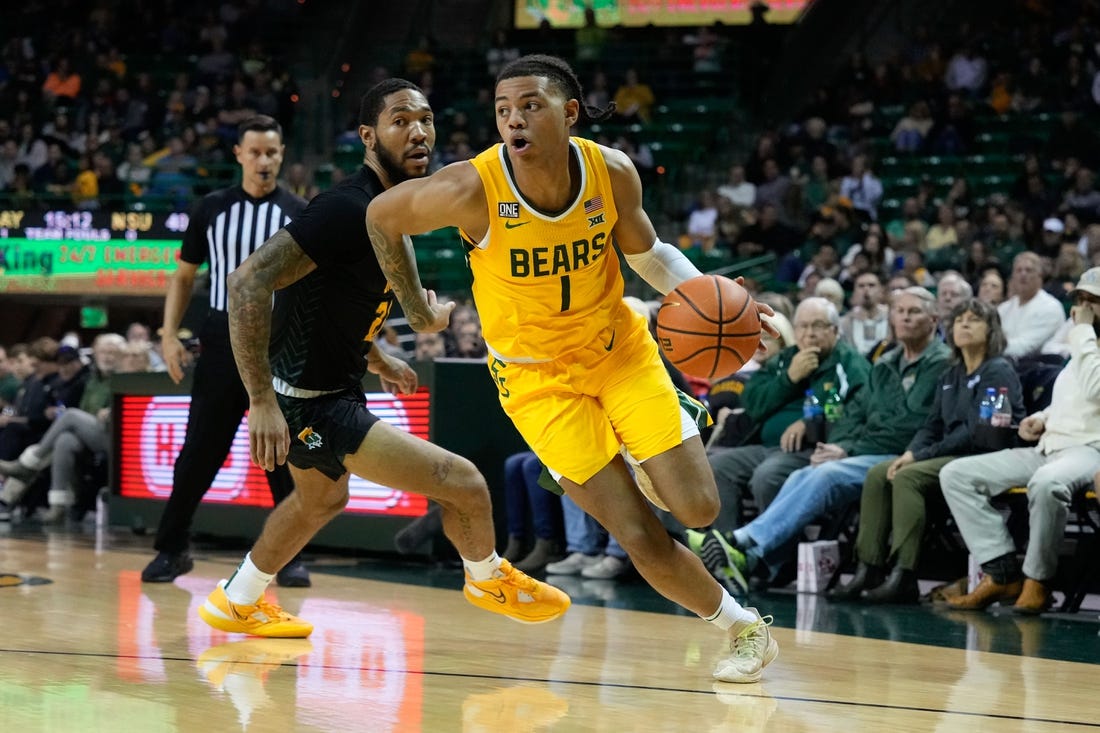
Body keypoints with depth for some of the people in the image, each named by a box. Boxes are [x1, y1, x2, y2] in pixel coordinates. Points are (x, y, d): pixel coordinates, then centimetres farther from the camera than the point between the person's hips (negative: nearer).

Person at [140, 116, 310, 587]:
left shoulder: (299, 214, 1)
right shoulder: (213, 209, 4)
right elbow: (184, 275, 11)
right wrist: (169, 334, 1)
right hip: (222, 341, 1)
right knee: (199, 451, 2)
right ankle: (172, 548, 13)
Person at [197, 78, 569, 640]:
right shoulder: (349, 209, -26)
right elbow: (249, 282, -32)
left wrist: (376, 360, 25)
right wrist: (262, 400, -34)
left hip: (331, 387, 11)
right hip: (311, 403, -11)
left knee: (321, 499, 37)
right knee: (464, 485, -10)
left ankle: (238, 601, 55)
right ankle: (489, 579, 20)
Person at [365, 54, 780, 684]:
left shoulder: (613, 173, -17)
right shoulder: (473, 189, -26)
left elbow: (646, 251, 3)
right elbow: (383, 216, -7)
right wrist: (417, 308, 3)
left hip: (620, 347, 2)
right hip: (539, 378, -2)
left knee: (697, 508, -7)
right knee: (643, 540, -7)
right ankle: (743, 628, 17)